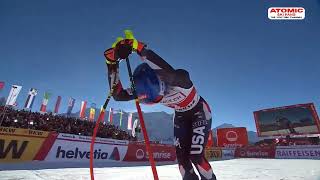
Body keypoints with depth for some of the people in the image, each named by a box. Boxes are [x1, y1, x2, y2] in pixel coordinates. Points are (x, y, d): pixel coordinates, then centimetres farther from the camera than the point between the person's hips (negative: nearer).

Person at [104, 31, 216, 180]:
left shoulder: (179, 80, -38)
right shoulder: (146, 90, -22)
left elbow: (168, 72, -63)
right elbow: (118, 94, -23)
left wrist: (138, 47, -63)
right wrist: (112, 62, -33)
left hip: (200, 113, -4)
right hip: (181, 116, 5)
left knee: (196, 156, -11)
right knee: (181, 156, -3)